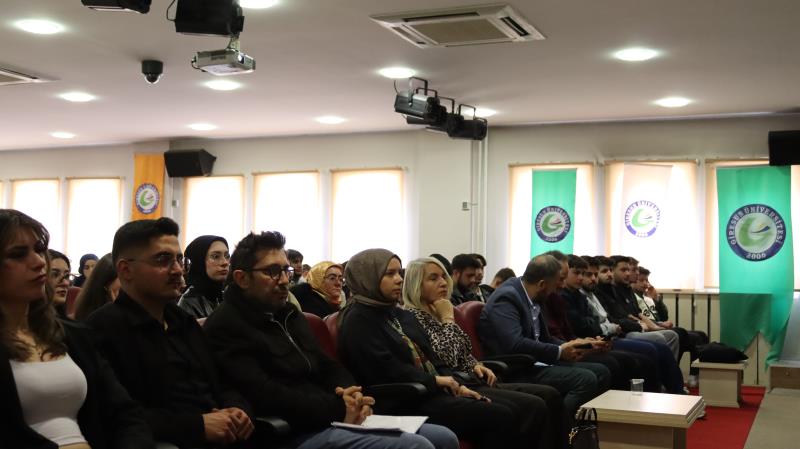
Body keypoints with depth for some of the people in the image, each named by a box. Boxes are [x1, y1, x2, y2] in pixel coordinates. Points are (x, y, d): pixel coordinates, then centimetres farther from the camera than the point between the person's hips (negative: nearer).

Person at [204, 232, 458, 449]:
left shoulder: (289, 315, 21)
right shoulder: (225, 328, -9)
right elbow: (266, 397, -21)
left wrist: (351, 394, -3)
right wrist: (338, 408, -18)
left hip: (331, 420, 9)